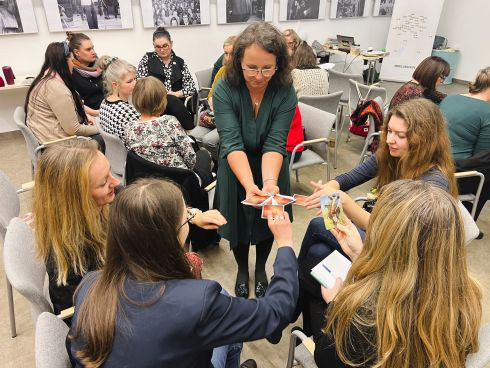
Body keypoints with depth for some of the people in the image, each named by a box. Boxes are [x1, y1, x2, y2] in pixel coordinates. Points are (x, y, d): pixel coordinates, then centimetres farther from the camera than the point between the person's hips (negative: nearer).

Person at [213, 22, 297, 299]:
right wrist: (249, 184, -46)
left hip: (270, 169, 1)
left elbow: (274, 144, -26)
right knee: (238, 220, 14)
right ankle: (242, 270, 43)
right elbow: (232, 143, -30)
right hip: (236, 170, 0)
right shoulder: (225, 90, -24)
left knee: (267, 221, 16)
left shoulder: (286, 93, -22)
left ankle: (261, 269, 45)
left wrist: (269, 181, -45)